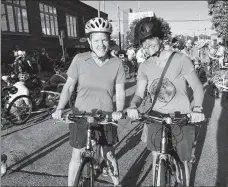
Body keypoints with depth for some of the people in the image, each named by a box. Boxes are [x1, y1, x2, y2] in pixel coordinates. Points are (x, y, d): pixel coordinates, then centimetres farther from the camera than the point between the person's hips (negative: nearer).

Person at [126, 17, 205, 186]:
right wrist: (133, 106, -24)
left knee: (182, 162, 9)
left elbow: (197, 87, -6)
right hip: (156, 118, 3)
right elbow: (139, 93, -2)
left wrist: (197, 108, -24)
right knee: (157, 158, 11)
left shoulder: (180, 59, -9)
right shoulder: (145, 67, 1)